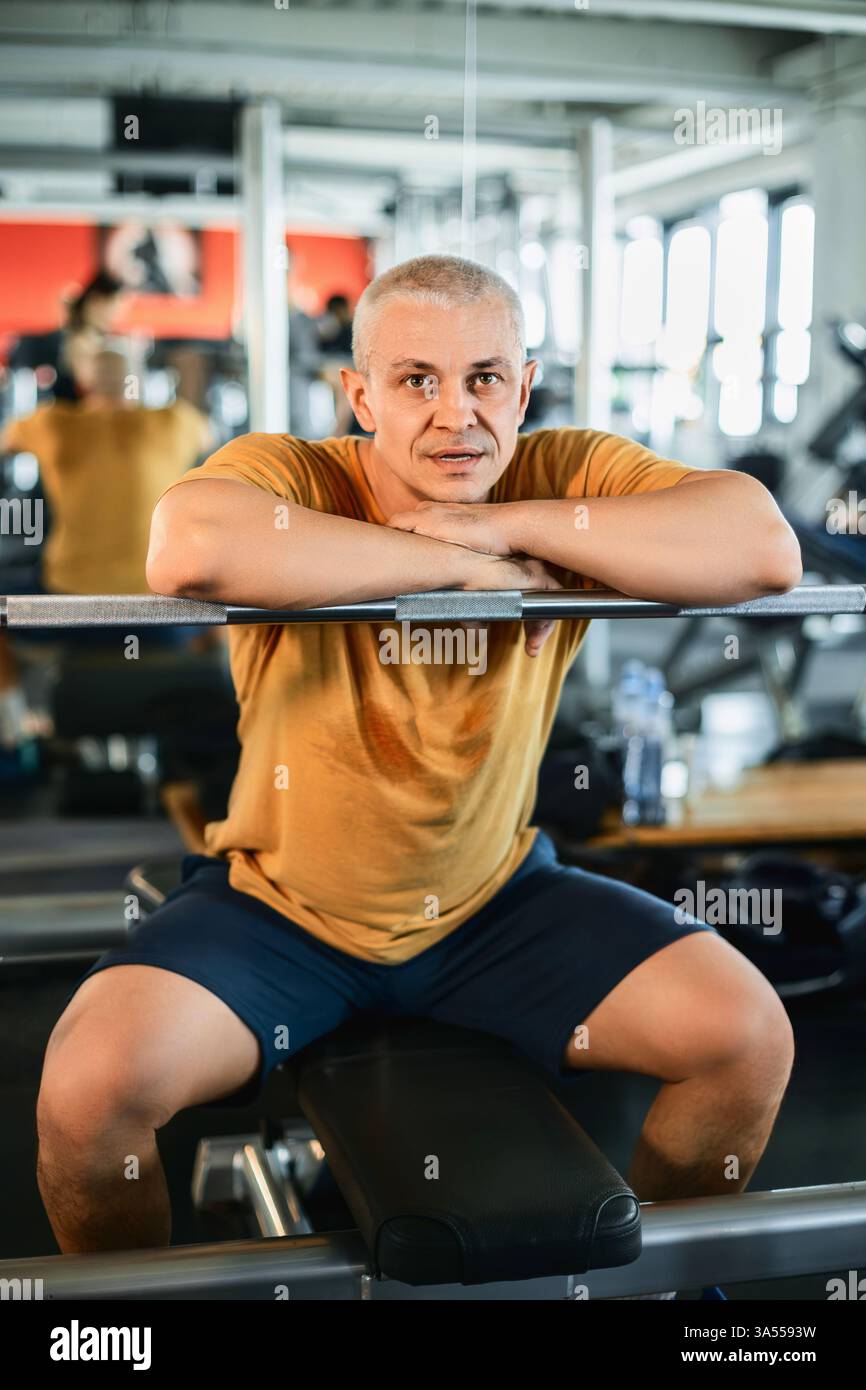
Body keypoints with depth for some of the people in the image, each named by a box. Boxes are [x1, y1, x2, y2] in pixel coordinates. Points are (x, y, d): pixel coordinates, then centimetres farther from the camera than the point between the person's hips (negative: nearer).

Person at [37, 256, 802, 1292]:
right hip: (278, 903, -2)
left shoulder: (566, 484, -9)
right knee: (90, 1086, -24)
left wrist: (514, 523, -27)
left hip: (495, 898, 3)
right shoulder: (288, 477, -16)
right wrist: (458, 563, -31)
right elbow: (187, 551, -42)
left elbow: (767, 548, -24)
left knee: (749, 1035, -9)